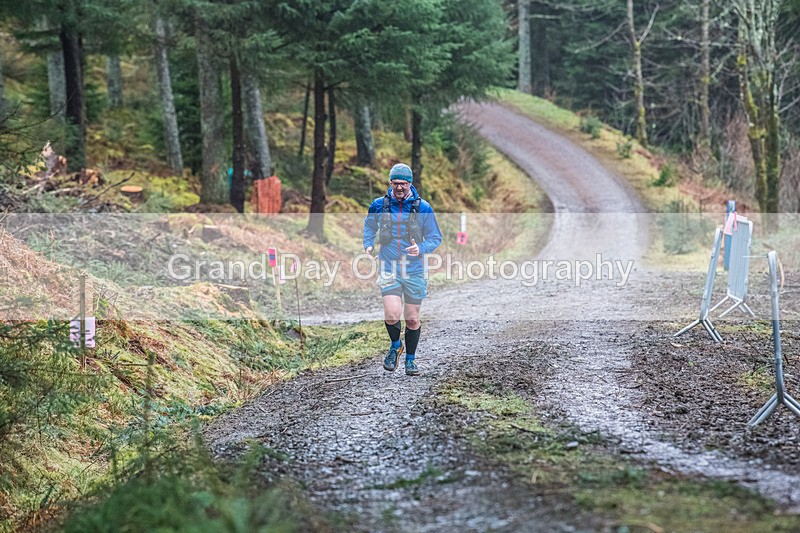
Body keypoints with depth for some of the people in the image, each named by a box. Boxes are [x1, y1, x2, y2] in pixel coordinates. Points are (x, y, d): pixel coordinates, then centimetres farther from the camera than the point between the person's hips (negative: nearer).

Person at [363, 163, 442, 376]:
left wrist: (421, 249, -18)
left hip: (414, 270, 0)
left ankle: (410, 359, 27)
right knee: (392, 314, -17)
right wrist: (368, 244, 1)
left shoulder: (423, 208, -4)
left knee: (412, 319, 6)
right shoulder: (379, 206, 0)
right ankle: (395, 346, 13)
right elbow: (369, 226, 20)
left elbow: (435, 238, 2)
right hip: (389, 268, 0)